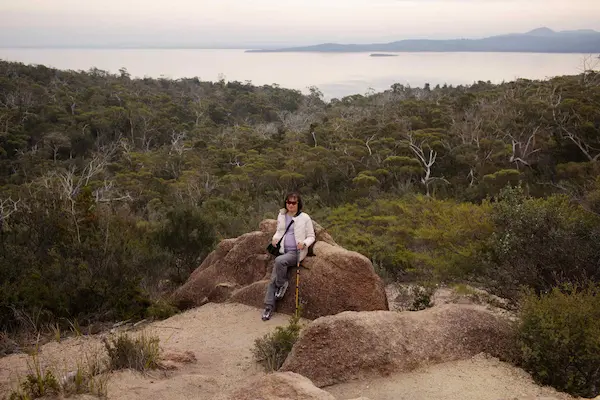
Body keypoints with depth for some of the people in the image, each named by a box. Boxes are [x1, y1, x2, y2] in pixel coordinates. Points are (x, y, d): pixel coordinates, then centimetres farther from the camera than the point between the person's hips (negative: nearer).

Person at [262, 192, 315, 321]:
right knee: (273, 279, -7)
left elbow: (311, 237, 1)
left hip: (296, 252, -5)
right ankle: (269, 306, -1)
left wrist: (304, 243, -20)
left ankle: (283, 283, -9)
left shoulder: (305, 218, -4)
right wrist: (275, 238, 0)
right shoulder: (281, 216, 10)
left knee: (279, 260, -35)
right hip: (283, 251, 5)